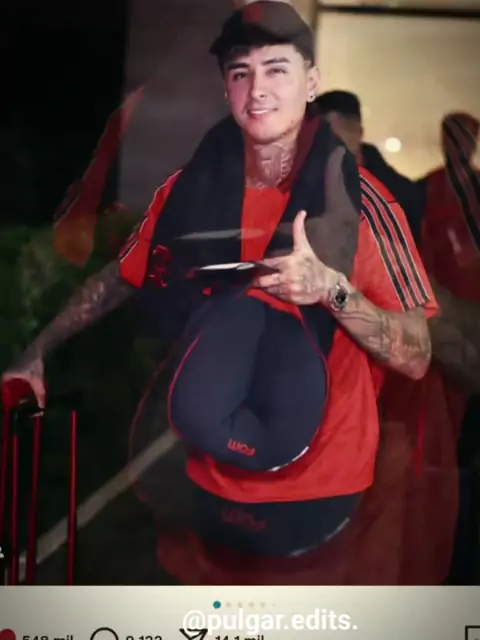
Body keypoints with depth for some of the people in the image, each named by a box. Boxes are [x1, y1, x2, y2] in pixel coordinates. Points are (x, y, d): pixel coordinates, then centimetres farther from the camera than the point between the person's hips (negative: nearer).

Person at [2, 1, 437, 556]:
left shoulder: (360, 202, -12)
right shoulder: (189, 190, -4)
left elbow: (416, 359, -12)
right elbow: (117, 280, 13)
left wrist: (332, 289, -26)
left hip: (321, 488, -2)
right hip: (212, 477, 3)